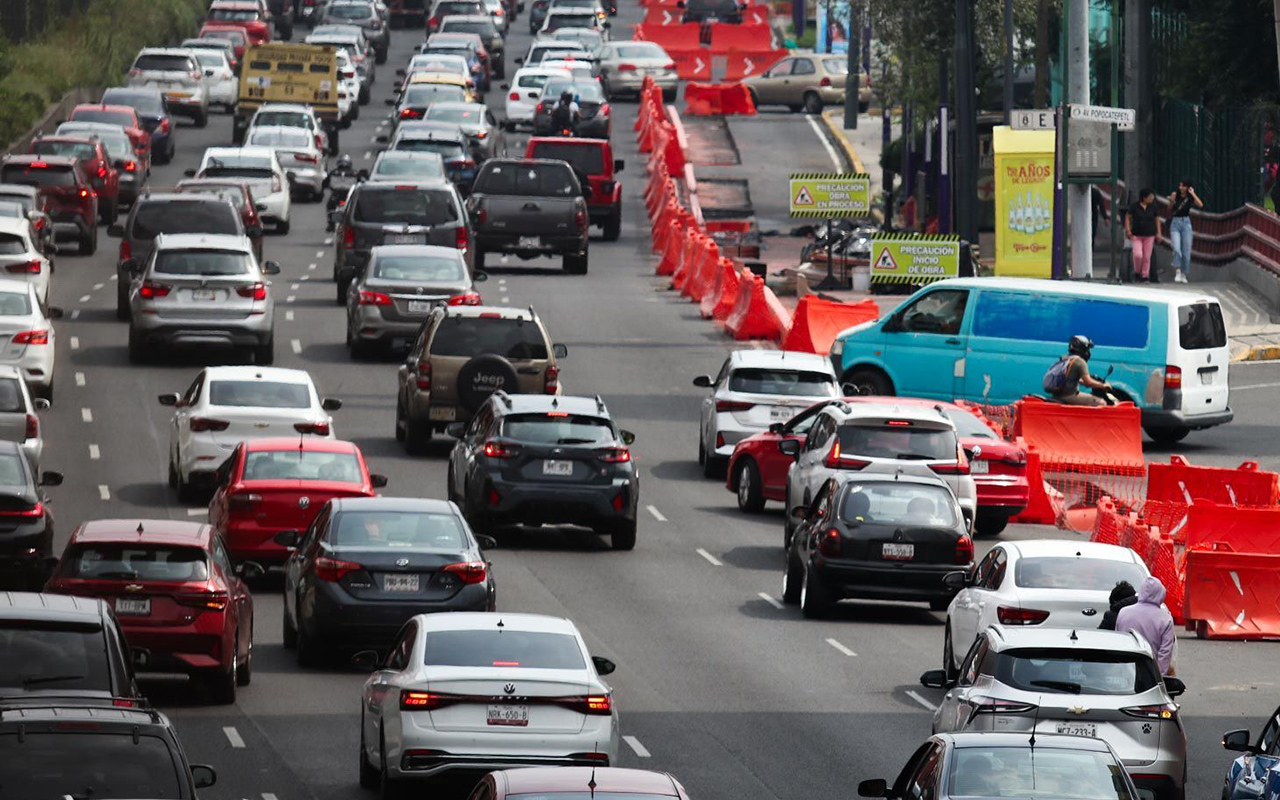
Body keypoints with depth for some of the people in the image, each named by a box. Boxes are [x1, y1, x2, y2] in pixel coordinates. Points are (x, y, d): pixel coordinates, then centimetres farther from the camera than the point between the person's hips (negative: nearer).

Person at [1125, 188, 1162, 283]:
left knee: (1147, 257, 0)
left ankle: (1145, 275, 10)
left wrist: (1158, 233, 8)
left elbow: (1157, 220, 14)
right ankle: (1137, 272, 9)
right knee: (1138, 255, -15)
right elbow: (1128, 218, 4)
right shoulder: (1135, 206, -2)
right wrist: (1128, 230, -6)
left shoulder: (1152, 207, 5)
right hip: (1137, 236, -2)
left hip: (1149, 236, 2)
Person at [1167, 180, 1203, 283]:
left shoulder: (1190, 197, 1)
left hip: (1186, 223, 2)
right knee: (1176, 249, -18)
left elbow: (1200, 205, -13)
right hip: (1175, 223, -2)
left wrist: (1193, 194, -13)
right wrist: (1171, 201, -22)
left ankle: (1184, 274, 14)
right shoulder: (1175, 195, -2)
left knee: (1186, 251, 3)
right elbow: (1169, 208, -4)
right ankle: (1177, 272, -11)